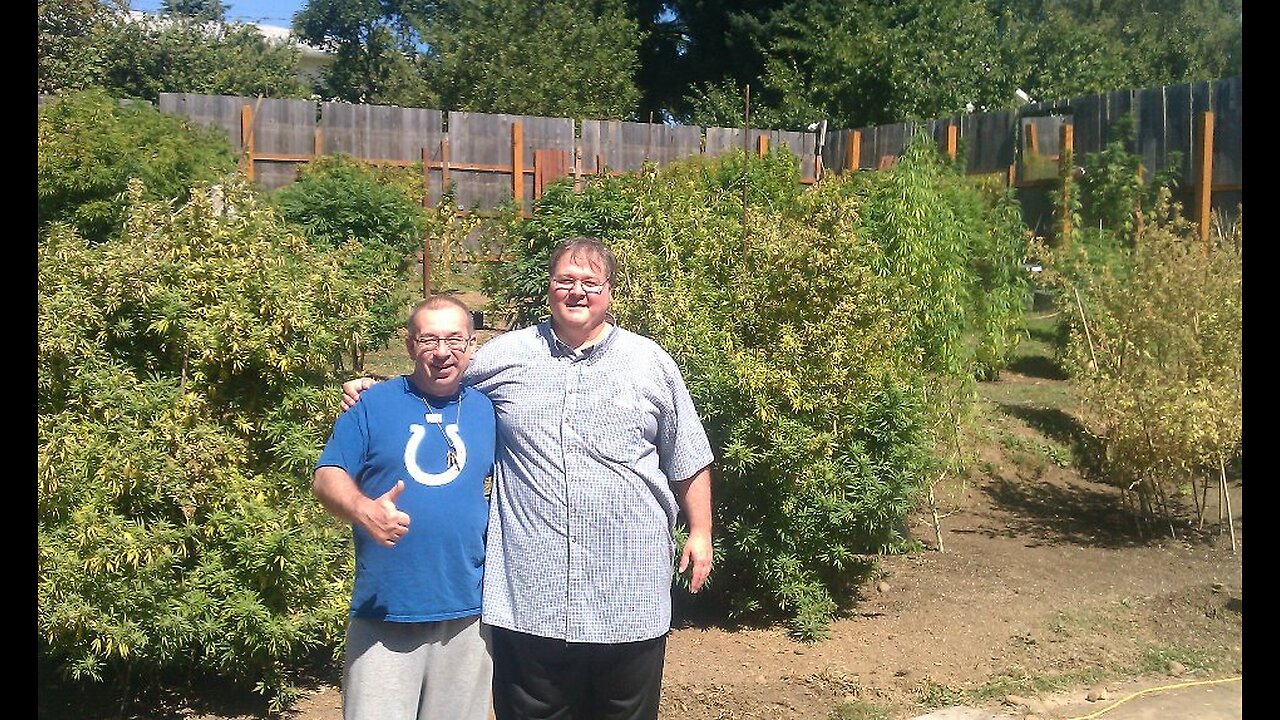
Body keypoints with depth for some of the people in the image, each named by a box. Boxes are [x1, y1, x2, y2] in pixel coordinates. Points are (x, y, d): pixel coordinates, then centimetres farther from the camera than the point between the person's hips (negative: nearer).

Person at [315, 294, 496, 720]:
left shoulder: (488, 410, 8)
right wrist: (363, 509, -25)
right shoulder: (372, 405, 0)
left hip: (466, 613, 3)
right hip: (383, 610, -2)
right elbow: (327, 478, -5)